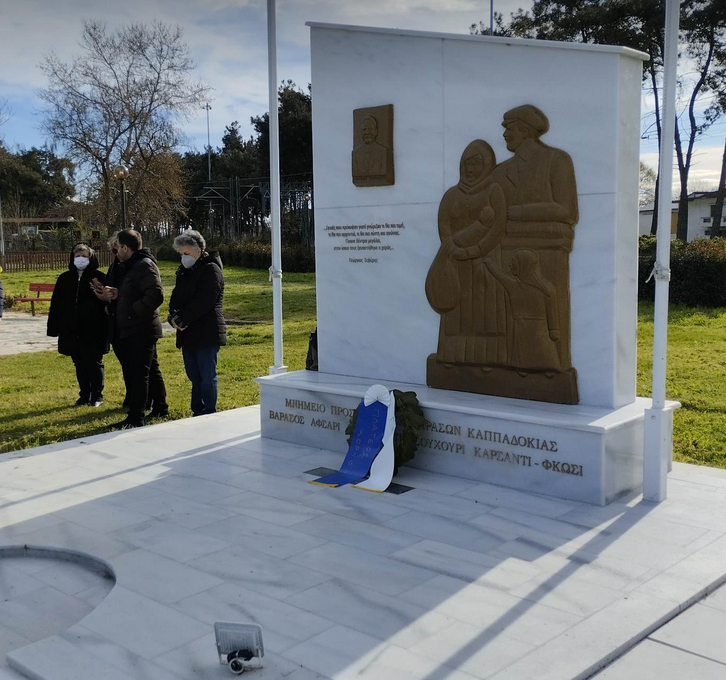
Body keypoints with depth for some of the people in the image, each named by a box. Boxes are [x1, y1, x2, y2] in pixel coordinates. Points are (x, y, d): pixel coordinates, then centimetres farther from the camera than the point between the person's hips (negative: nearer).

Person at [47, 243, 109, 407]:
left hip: (94, 330, -4)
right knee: (80, 365, 12)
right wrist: (54, 328, 5)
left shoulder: (98, 277, -4)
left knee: (94, 364, 5)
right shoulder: (65, 278, 7)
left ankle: (97, 396, 16)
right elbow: (56, 304, 8)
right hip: (72, 331, 4)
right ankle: (84, 396, 22)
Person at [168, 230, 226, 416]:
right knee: (194, 377, 13)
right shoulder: (184, 271, 17)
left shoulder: (211, 270, -10)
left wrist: (182, 319, -16)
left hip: (207, 334, -8)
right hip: (188, 333, 8)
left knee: (207, 377, -4)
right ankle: (197, 413, 21)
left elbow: (203, 302, -19)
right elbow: (175, 297, 13)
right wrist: (174, 316, -7)